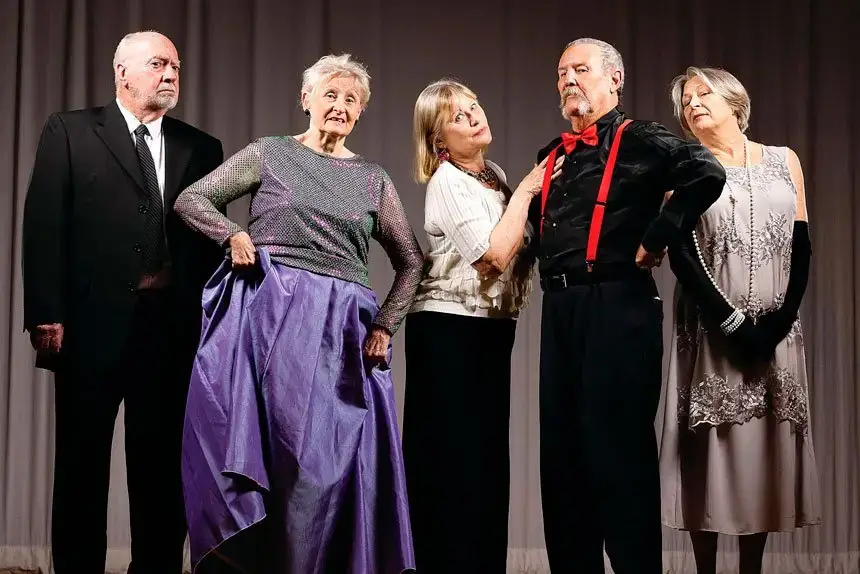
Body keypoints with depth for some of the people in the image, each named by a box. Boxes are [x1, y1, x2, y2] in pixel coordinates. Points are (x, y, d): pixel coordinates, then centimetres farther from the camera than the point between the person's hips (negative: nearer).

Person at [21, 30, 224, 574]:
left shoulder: (201, 148, 13)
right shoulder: (70, 131, 5)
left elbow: (212, 239, 12)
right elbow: (44, 225, -2)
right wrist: (46, 315, -11)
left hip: (174, 328, 3)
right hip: (94, 324, -2)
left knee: (161, 465, 8)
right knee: (83, 463, 5)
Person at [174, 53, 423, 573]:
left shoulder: (373, 178, 13)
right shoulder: (270, 153, 7)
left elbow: (411, 260, 16)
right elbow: (191, 199, 8)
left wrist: (386, 324, 6)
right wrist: (233, 234, -8)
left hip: (341, 332, 2)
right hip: (268, 316, -2)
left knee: (329, 459, 1)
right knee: (260, 447, -3)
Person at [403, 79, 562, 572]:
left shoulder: (495, 175, 12)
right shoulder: (447, 183, -12)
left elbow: (522, 248, 13)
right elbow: (494, 254, -21)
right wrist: (525, 192, -12)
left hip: (491, 329, 8)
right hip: (450, 332, -8)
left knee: (487, 455, 10)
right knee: (453, 457, -4)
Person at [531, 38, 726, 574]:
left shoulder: (640, 140, -3)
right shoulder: (553, 156, 19)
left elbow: (707, 172, -19)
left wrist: (656, 238, -16)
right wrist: (551, 262, 15)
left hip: (616, 307, -8)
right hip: (560, 310, 8)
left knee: (618, 445, -6)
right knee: (562, 448, 10)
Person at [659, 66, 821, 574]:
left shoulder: (784, 161, 11)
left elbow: (802, 248, 6)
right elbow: (681, 256, -4)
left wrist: (780, 319, -8)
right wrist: (731, 322, -14)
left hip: (777, 330, 2)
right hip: (711, 329, -2)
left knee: (770, 448, 3)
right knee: (711, 447, -3)